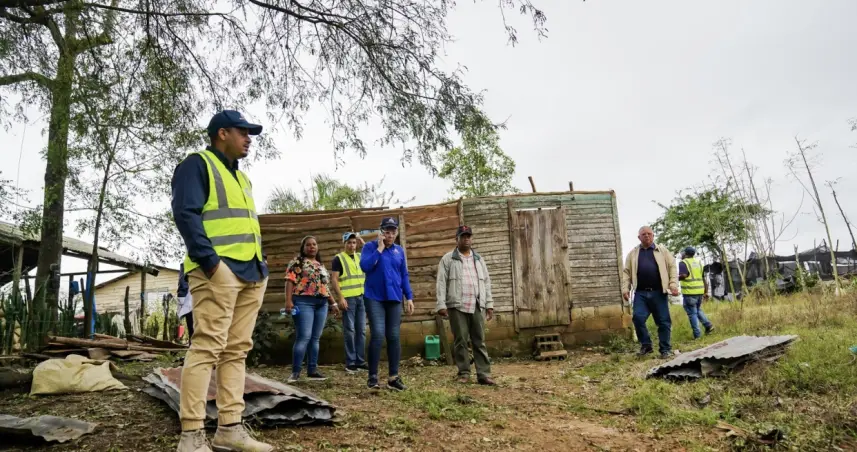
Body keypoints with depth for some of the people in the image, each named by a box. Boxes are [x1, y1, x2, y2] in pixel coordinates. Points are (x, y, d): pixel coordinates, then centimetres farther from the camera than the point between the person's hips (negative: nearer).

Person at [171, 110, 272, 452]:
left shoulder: (242, 177, 27)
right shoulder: (197, 164, 1)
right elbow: (185, 213, -13)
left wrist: (261, 265, 15)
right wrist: (209, 260, -21)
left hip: (251, 273, 9)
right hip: (219, 270, -9)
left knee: (237, 350, 7)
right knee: (207, 348, -11)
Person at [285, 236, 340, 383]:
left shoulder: (321, 265, 22)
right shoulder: (297, 262, 2)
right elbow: (290, 281, -8)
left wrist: (333, 303, 20)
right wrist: (288, 300, -19)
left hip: (322, 304, 7)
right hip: (304, 302, -7)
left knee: (315, 338, 7)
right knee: (304, 337, -13)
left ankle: (312, 370, 12)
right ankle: (295, 372, -7)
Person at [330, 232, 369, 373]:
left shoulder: (360, 256, 14)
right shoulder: (338, 258, -2)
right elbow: (334, 280, -7)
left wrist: (362, 240, 1)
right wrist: (341, 298, -15)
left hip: (362, 297, 5)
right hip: (348, 298, -5)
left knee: (361, 330, 7)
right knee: (349, 330, -3)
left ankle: (360, 361, 13)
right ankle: (350, 362, 3)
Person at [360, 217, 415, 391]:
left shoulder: (400, 250, 12)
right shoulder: (370, 246, 0)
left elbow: (404, 276, 15)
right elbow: (365, 266, -16)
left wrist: (409, 297, 9)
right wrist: (379, 249, -12)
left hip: (394, 299, 4)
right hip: (375, 298, -4)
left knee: (394, 337, 5)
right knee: (378, 334, -13)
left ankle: (393, 377, 12)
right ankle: (373, 376, -3)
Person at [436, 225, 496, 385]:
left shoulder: (478, 259, 16)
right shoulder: (448, 259, 3)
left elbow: (486, 282, 15)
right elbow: (441, 283, -2)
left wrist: (489, 304, 9)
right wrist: (441, 304, -10)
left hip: (477, 306, 3)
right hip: (457, 306, -3)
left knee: (479, 341, 3)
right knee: (460, 340, 1)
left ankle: (483, 374, 5)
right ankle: (464, 373, 11)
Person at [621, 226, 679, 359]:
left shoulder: (662, 250, 10)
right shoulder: (633, 253, 13)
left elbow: (672, 267, 5)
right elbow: (627, 272, 9)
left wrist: (673, 284, -7)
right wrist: (625, 288, -2)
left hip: (658, 292, -1)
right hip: (641, 293, 1)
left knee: (663, 321, 2)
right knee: (638, 318, -12)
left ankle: (665, 349, 13)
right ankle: (645, 345, 5)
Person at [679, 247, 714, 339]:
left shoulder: (683, 263, -7)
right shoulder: (699, 262, 14)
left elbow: (683, 275, -24)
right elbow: (704, 279, 16)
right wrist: (706, 292, 19)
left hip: (690, 292, -7)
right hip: (700, 291, 7)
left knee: (692, 313, 2)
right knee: (698, 310, 25)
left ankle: (697, 334, 4)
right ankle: (708, 325, 11)